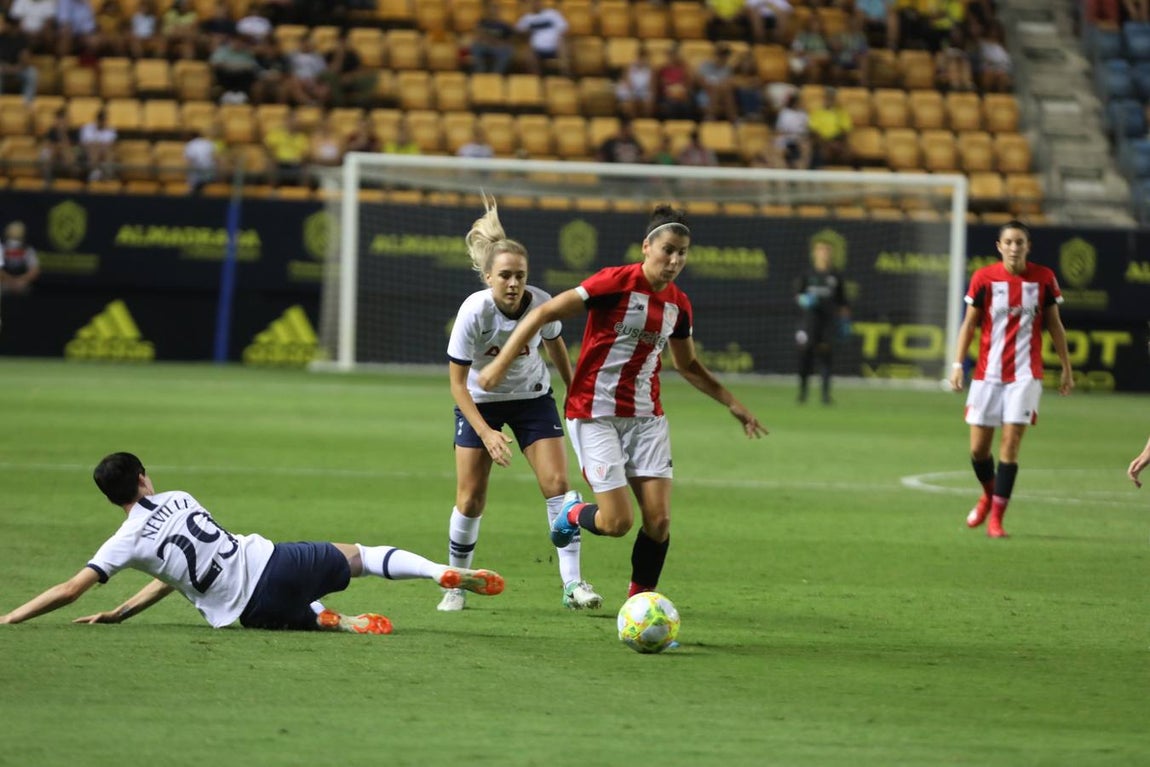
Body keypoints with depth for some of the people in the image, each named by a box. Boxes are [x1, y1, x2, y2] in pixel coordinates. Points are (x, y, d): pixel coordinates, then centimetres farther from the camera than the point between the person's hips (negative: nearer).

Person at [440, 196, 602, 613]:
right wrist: (486, 433, -30)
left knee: (557, 484, -12)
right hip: (480, 402, -2)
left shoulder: (541, 304, -20)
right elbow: (457, 382, -21)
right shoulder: (474, 312, -28)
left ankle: (572, 585, -11)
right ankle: (455, 585, 15)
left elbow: (555, 345, 4)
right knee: (471, 500, -4)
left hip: (532, 398, 2)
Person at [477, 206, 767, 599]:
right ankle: (572, 514, 26)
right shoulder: (617, 282, -14)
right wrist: (502, 362, -18)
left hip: (645, 416, 6)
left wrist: (732, 404, 20)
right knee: (618, 522, -9)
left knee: (659, 521, -6)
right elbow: (545, 313, -13)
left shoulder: (678, 304, 5)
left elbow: (688, 365, 23)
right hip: (595, 414, -6)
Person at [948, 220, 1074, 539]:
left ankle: (996, 518, -6)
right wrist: (958, 364, -4)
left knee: (1010, 443, -12)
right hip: (988, 372, 1)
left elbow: (1054, 324, 9)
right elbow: (969, 323, 4)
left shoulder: (1044, 278, 0)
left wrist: (1067, 368, 10)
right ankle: (989, 495, 34)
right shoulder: (984, 278, -2)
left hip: (1025, 374, -1)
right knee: (978, 448, 3)